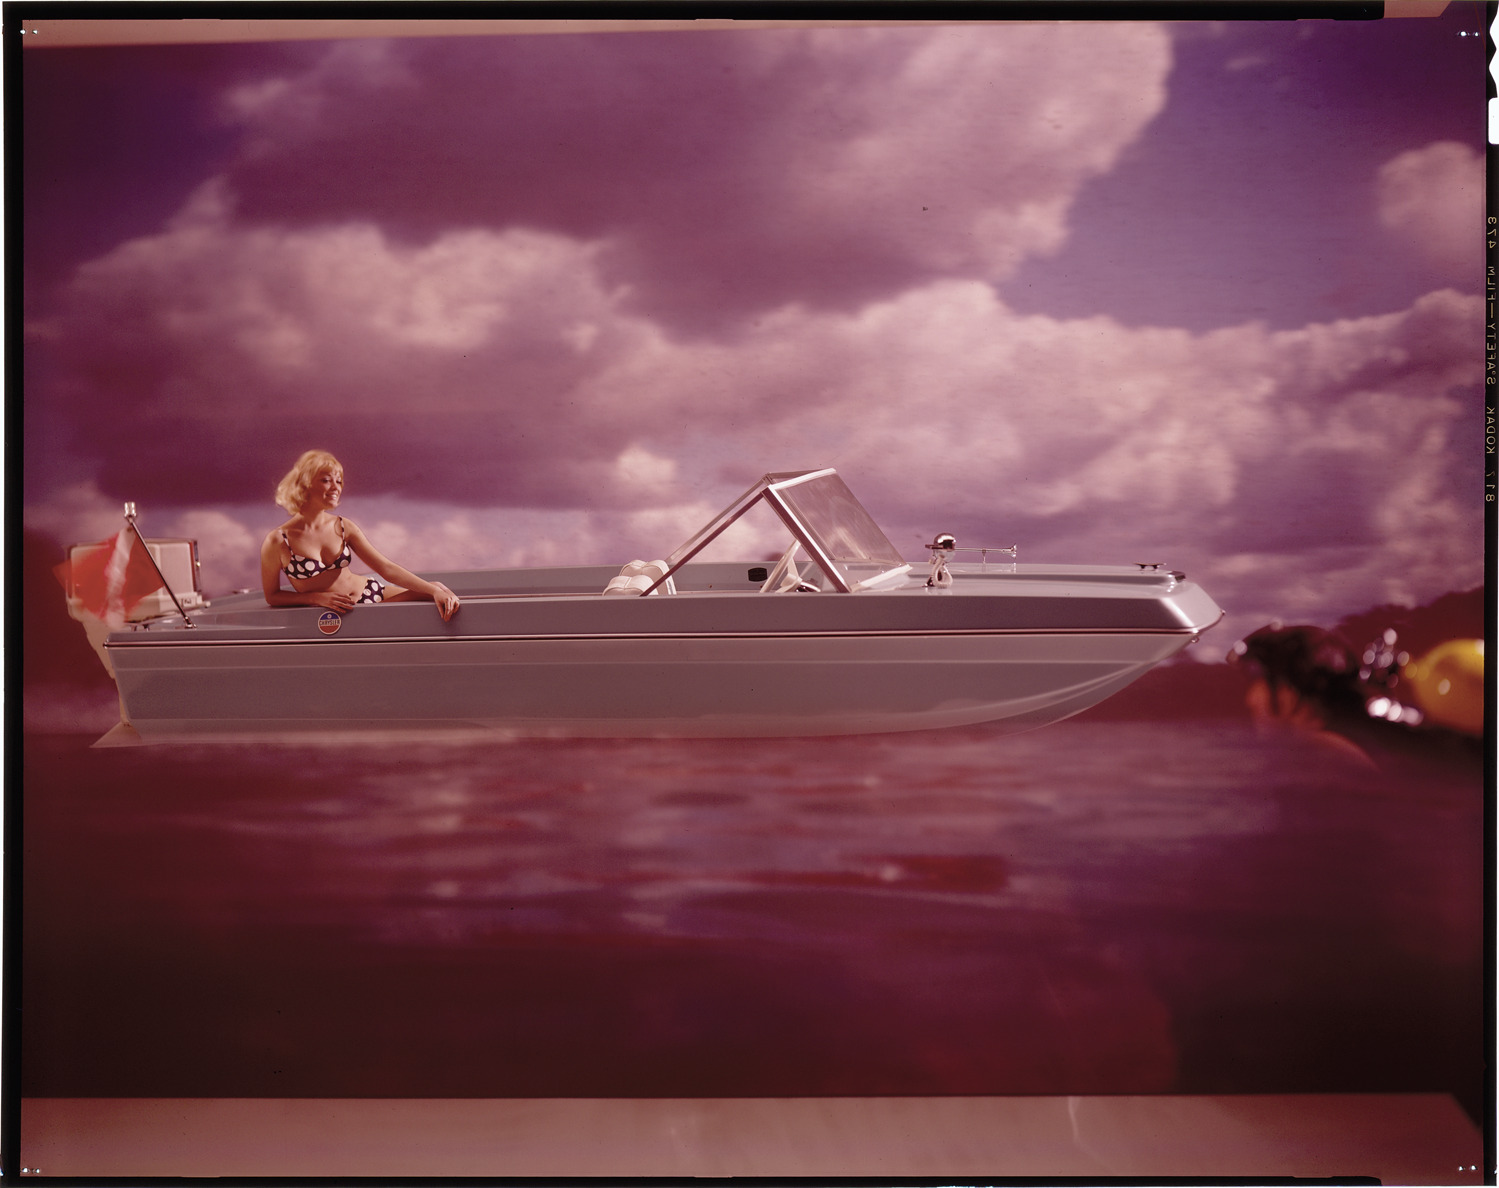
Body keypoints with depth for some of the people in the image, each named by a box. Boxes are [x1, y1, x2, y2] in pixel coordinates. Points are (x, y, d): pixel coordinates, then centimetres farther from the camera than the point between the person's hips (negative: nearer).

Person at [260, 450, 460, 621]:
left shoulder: (344, 527, 0)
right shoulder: (277, 541, -12)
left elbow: (388, 568, -4)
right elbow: (272, 595, -2)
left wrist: (435, 591, -15)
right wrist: (318, 598, -16)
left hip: (371, 593, 5)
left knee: (437, 589, -9)